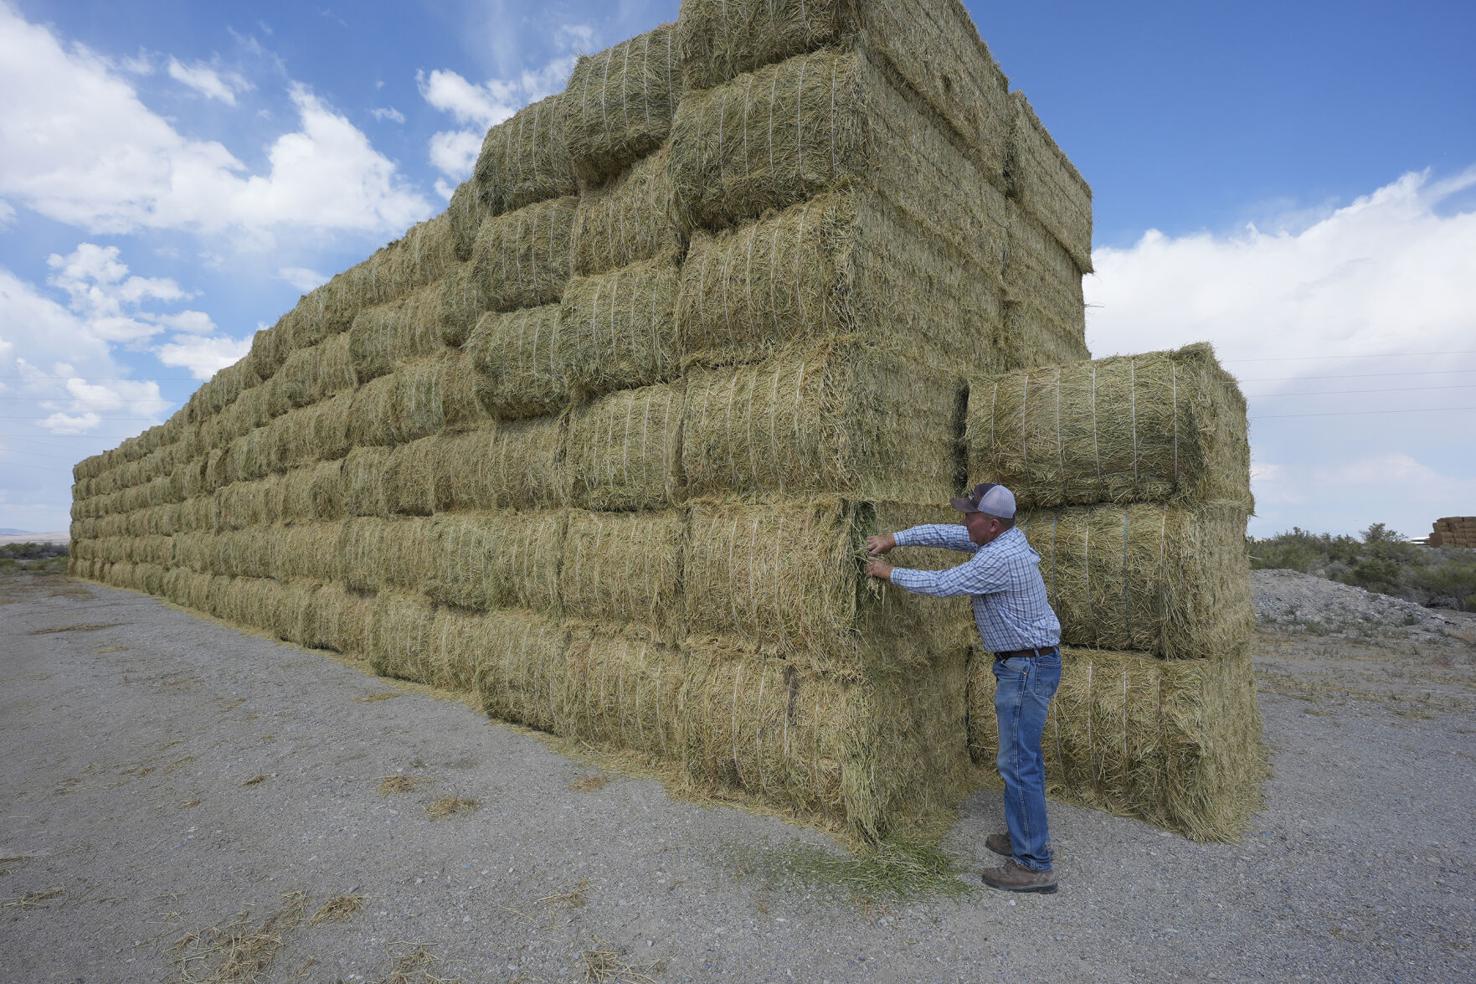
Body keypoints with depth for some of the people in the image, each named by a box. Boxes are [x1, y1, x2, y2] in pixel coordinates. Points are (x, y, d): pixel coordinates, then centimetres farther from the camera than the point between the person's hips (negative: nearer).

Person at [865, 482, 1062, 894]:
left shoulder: (1000, 558, -26)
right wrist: (894, 538, 0)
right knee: (1024, 754, 20)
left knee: (1018, 762, -4)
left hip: (1026, 667, -10)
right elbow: (944, 534, 10)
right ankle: (1028, 836, 34)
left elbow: (942, 584, -22)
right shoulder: (1001, 538, 4)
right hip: (1027, 662, 10)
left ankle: (1034, 865, 6)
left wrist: (891, 574, -9)